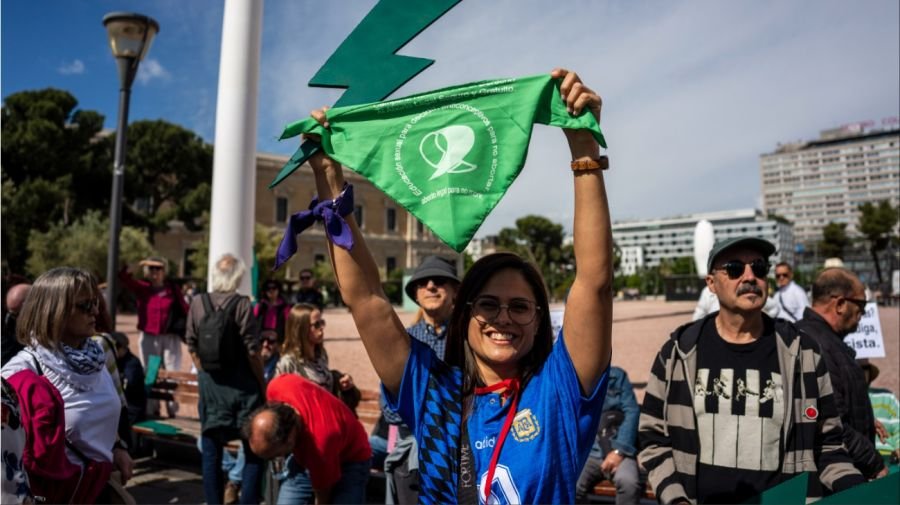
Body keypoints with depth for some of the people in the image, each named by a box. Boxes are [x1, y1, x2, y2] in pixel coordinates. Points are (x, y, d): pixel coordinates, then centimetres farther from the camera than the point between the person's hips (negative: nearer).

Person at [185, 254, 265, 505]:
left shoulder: (197, 303, 0)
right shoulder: (242, 305, -13)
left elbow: (192, 347, 5)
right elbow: (252, 351, -12)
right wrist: (262, 384, -2)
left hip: (209, 384, 4)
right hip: (241, 385, -4)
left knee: (211, 451, 13)